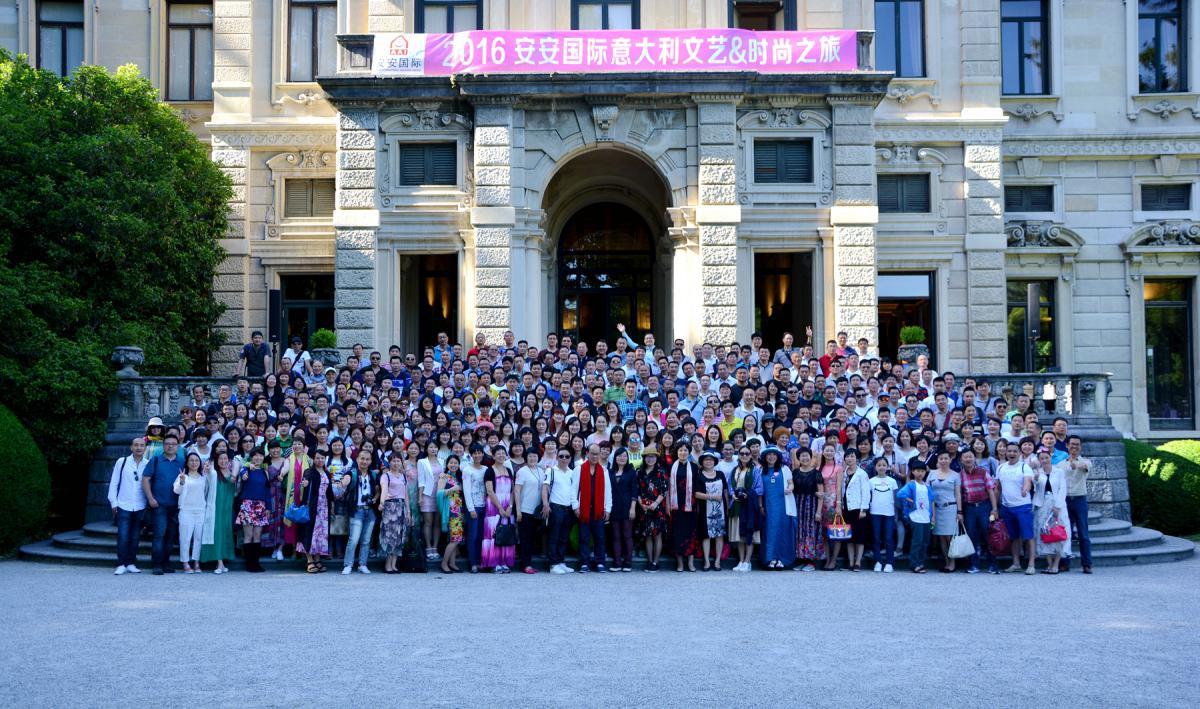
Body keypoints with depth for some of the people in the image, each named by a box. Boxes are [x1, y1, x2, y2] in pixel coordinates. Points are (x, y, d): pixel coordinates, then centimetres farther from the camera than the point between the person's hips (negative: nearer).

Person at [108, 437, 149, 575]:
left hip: (140, 507, 2)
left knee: (135, 537, 7)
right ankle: (121, 565, 1)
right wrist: (114, 503, 0)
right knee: (123, 537, -6)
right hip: (123, 506, -2)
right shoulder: (122, 462, 1)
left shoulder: (149, 464, 3)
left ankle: (131, 564, 16)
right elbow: (113, 483, 4)